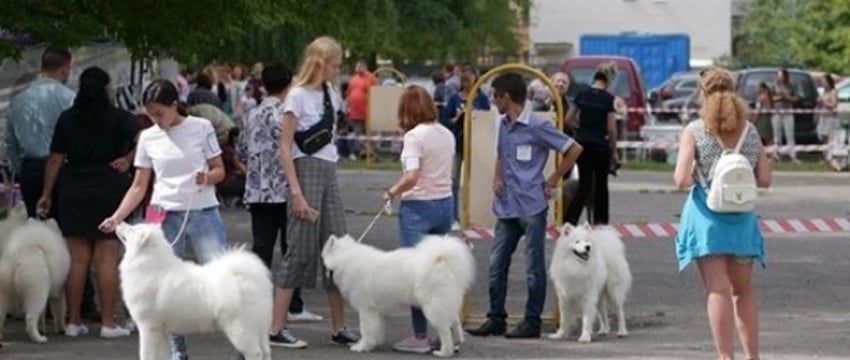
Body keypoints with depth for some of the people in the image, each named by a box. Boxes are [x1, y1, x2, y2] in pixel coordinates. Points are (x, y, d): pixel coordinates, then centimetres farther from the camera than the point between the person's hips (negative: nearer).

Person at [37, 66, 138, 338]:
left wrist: (46, 194, 10)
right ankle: (108, 323, -1)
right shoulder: (119, 118, -4)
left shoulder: (67, 119, 3)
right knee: (107, 260, -1)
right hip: (111, 191, -2)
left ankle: (74, 321, 9)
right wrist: (127, 160, -3)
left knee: (77, 259, 6)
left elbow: (55, 159, 3)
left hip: (74, 194, 2)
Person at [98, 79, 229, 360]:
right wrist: (117, 217, -6)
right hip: (166, 217, 2)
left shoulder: (201, 128, -1)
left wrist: (207, 177, -20)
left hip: (204, 213, -2)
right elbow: (139, 186, 7)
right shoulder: (148, 138, 4)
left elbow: (219, 170, 3)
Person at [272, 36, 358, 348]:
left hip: (329, 173, 7)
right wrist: (296, 193, -18)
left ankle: (339, 328, 12)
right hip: (306, 171, -7)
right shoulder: (298, 96, -9)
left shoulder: (331, 96, 12)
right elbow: (285, 148, -13)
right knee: (301, 250, -7)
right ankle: (276, 328, -2)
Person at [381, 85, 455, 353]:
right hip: (445, 203, 7)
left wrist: (391, 193, -8)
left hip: (418, 207, -7)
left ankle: (420, 337, 1)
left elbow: (412, 177, -22)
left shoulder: (414, 136, -13)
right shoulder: (447, 135, 8)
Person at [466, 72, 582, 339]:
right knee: (496, 264, 8)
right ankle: (496, 319, 17)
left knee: (534, 267, 2)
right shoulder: (503, 125, 11)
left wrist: (553, 180, -6)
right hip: (506, 206, 8)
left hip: (531, 206, -8)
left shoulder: (537, 126, -12)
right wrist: (497, 179, 8)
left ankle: (532, 322, 8)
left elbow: (574, 150, -10)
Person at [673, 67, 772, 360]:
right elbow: (764, 179, 2)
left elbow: (681, 180, -14)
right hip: (742, 217, 3)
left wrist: (695, 175, 7)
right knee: (743, 291, 16)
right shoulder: (749, 131, 2)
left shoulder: (694, 131, -7)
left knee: (718, 291, -2)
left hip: (707, 214, -3)